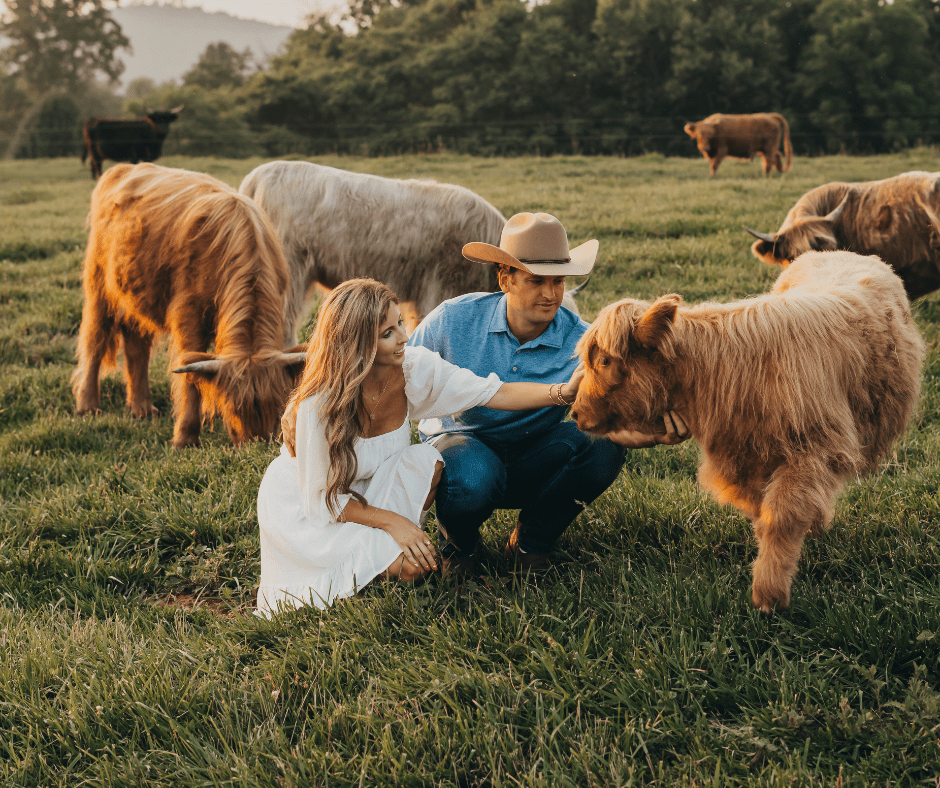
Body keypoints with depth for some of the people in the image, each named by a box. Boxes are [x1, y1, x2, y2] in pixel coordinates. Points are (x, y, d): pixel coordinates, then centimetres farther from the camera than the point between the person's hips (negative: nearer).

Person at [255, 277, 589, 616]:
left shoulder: (414, 368, -19)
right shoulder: (319, 406, -32)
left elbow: (496, 393, -17)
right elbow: (321, 498, -23)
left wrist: (563, 391, -31)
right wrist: (392, 521, -28)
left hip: (370, 488, 7)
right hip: (302, 503, -6)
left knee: (425, 460, -25)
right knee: (408, 566, -30)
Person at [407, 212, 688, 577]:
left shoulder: (580, 341, -18)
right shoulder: (454, 320, -17)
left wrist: (646, 432, -57)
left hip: (533, 460, 2)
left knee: (600, 447, -28)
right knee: (475, 477, -39)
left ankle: (530, 542, -2)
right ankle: (456, 544, 0)